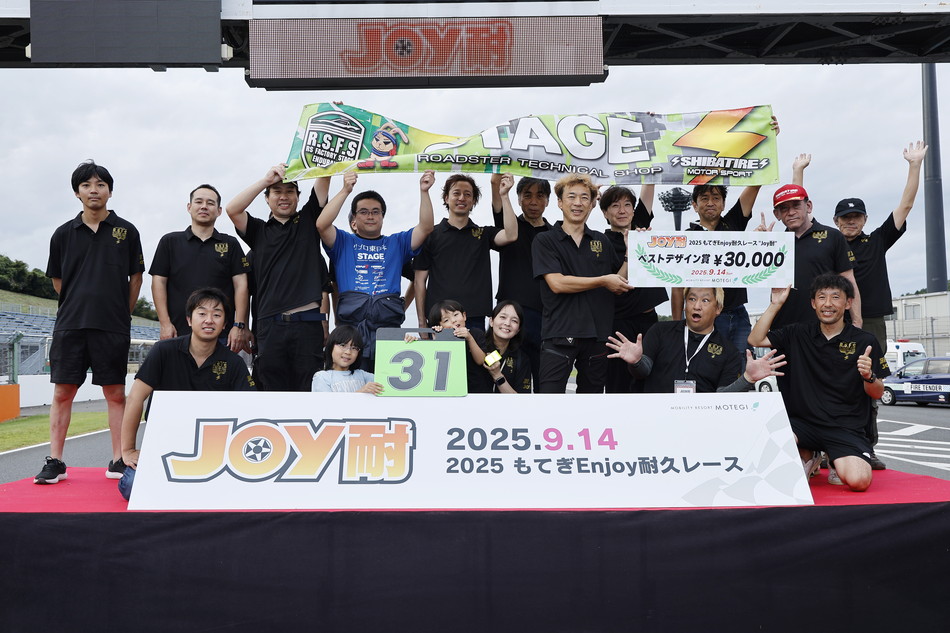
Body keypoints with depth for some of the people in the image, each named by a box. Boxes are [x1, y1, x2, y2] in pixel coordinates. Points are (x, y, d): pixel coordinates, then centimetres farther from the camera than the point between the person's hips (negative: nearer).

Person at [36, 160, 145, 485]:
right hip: (70, 324, 2)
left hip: (113, 327, -1)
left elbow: (136, 278, 8)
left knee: (115, 393, 2)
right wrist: (79, 308, 11)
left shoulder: (126, 231, 4)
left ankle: (118, 461, 9)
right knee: (62, 391, 3)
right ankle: (55, 462, 12)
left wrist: (122, 314, 8)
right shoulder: (64, 234, 7)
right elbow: (57, 280, 15)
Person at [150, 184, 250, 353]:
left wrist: (239, 326, -5)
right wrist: (165, 323, -3)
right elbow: (159, 282, 8)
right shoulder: (170, 241, 12)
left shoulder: (230, 244, 11)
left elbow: (241, 285, 5)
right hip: (179, 333, 0)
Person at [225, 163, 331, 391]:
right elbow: (232, 210, 0)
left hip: (309, 323, -1)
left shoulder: (308, 221, 16)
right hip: (270, 324, 1)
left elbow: (324, 177, 7)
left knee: (309, 391, -1)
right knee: (273, 391, 2)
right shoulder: (259, 230, 18)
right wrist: (266, 179, -4)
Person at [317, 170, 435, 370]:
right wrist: (345, 191, -7)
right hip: (351, 326, -1)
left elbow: (426, 227, 7)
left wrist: (424, 191, -4)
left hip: (388, 326, 1)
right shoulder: (343, 242, 16)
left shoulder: (397, 243, 20)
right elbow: (322, 225, -2)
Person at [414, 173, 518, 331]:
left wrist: (504, 195, -10)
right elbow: (420, 280, 6)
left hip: (475, 318, 1)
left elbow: (511, 235, -9)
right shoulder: (431, 234, 7)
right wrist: (421, 321, 1)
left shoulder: (483, 233, 12)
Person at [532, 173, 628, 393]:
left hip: (597, 334, 5)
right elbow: (557, 283, -13)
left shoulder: (601, 241, 14)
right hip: (559, 334, -4)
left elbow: (618, 285, 19)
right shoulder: (545, 241, 0)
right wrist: (603, 281, -10)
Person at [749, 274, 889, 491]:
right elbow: (755, 339, 1)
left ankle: (838, 464, 13)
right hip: (801, 422, 2)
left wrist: (868, 376, -19)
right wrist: (775, 304, -3)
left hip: (846, 428, -2)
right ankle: (807, 456, 8)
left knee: (858, 481, -28)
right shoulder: (798, 333, 8)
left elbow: (877, 393, 4)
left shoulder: (864, 341, 1)